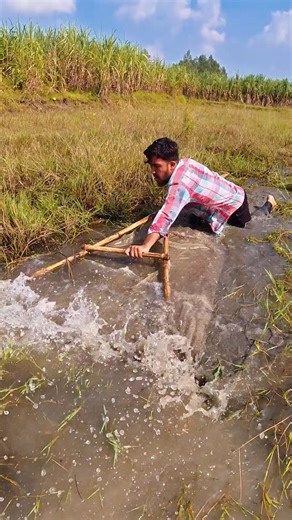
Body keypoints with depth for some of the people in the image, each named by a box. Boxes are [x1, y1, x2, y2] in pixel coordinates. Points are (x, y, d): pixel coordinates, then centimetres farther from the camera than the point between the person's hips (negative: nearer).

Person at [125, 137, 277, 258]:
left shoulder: (180, 186, -42)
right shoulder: (184, 162, -14)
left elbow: (166, 216, -57)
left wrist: (145, 246, -68)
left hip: (233, 205, -8)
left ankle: (268, 205, 36)